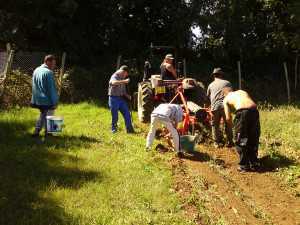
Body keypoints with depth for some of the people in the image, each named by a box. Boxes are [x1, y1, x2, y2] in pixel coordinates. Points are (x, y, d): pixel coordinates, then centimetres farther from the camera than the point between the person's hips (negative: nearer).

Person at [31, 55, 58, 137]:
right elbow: (51, 89, -18)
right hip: (47, 100, -8)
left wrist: (35, 99, 22)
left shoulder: (36, 71, 8)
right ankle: (48, 133, 15)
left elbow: (34, 86, 15)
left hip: (38, 100, 8)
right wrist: (54, 102, -14)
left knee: (42, 115, 21)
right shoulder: (49, 72, -18)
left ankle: (36, 132, 20)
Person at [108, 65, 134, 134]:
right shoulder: (114, 77, -10)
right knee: (115, 116, 0)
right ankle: (114, 129, 17)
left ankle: (129, 129, 6)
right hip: (114, 99, -7)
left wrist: (128, 96, 5)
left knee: (127, 114, 1)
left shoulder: (122, 78, 15)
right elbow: (113, 82, -37)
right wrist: (124, 81, -46)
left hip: (121, 99, 7)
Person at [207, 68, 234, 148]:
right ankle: (229, 142, 14)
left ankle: (217, 142, 12)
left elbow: (208, 96, 26)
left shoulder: (211, 85, 16)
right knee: (228, 124, 11)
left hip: (215, 106, 1)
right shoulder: (227, 83, 11)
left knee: (215, 125, 11)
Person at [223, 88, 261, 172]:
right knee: (253, 139, 17)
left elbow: (228, 118, 11)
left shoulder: (226, 99, 20)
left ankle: (244, 166, 14)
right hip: (254, 110, 5)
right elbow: (251, 104, 20)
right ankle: (254, 164, 27)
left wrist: (233, 125, 29)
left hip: (242, 112, -4)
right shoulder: (242, 91, 33)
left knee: (241, 140, 10)